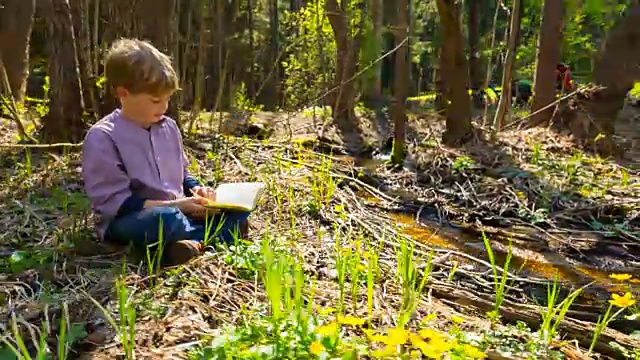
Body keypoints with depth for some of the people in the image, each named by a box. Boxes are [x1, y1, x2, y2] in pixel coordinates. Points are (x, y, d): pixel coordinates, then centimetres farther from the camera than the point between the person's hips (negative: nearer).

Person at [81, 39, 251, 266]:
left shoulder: (168, 127, 8)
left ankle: (190, 243, -24)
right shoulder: (103, 137, -13)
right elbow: (114, 202, -17)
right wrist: (174, 205, -22)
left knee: (236, 212, -6)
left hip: (176, 212, 7)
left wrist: (195, 190, -4)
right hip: (125, 222, -6)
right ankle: (216, 235, -14)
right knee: (167, 221, -39)